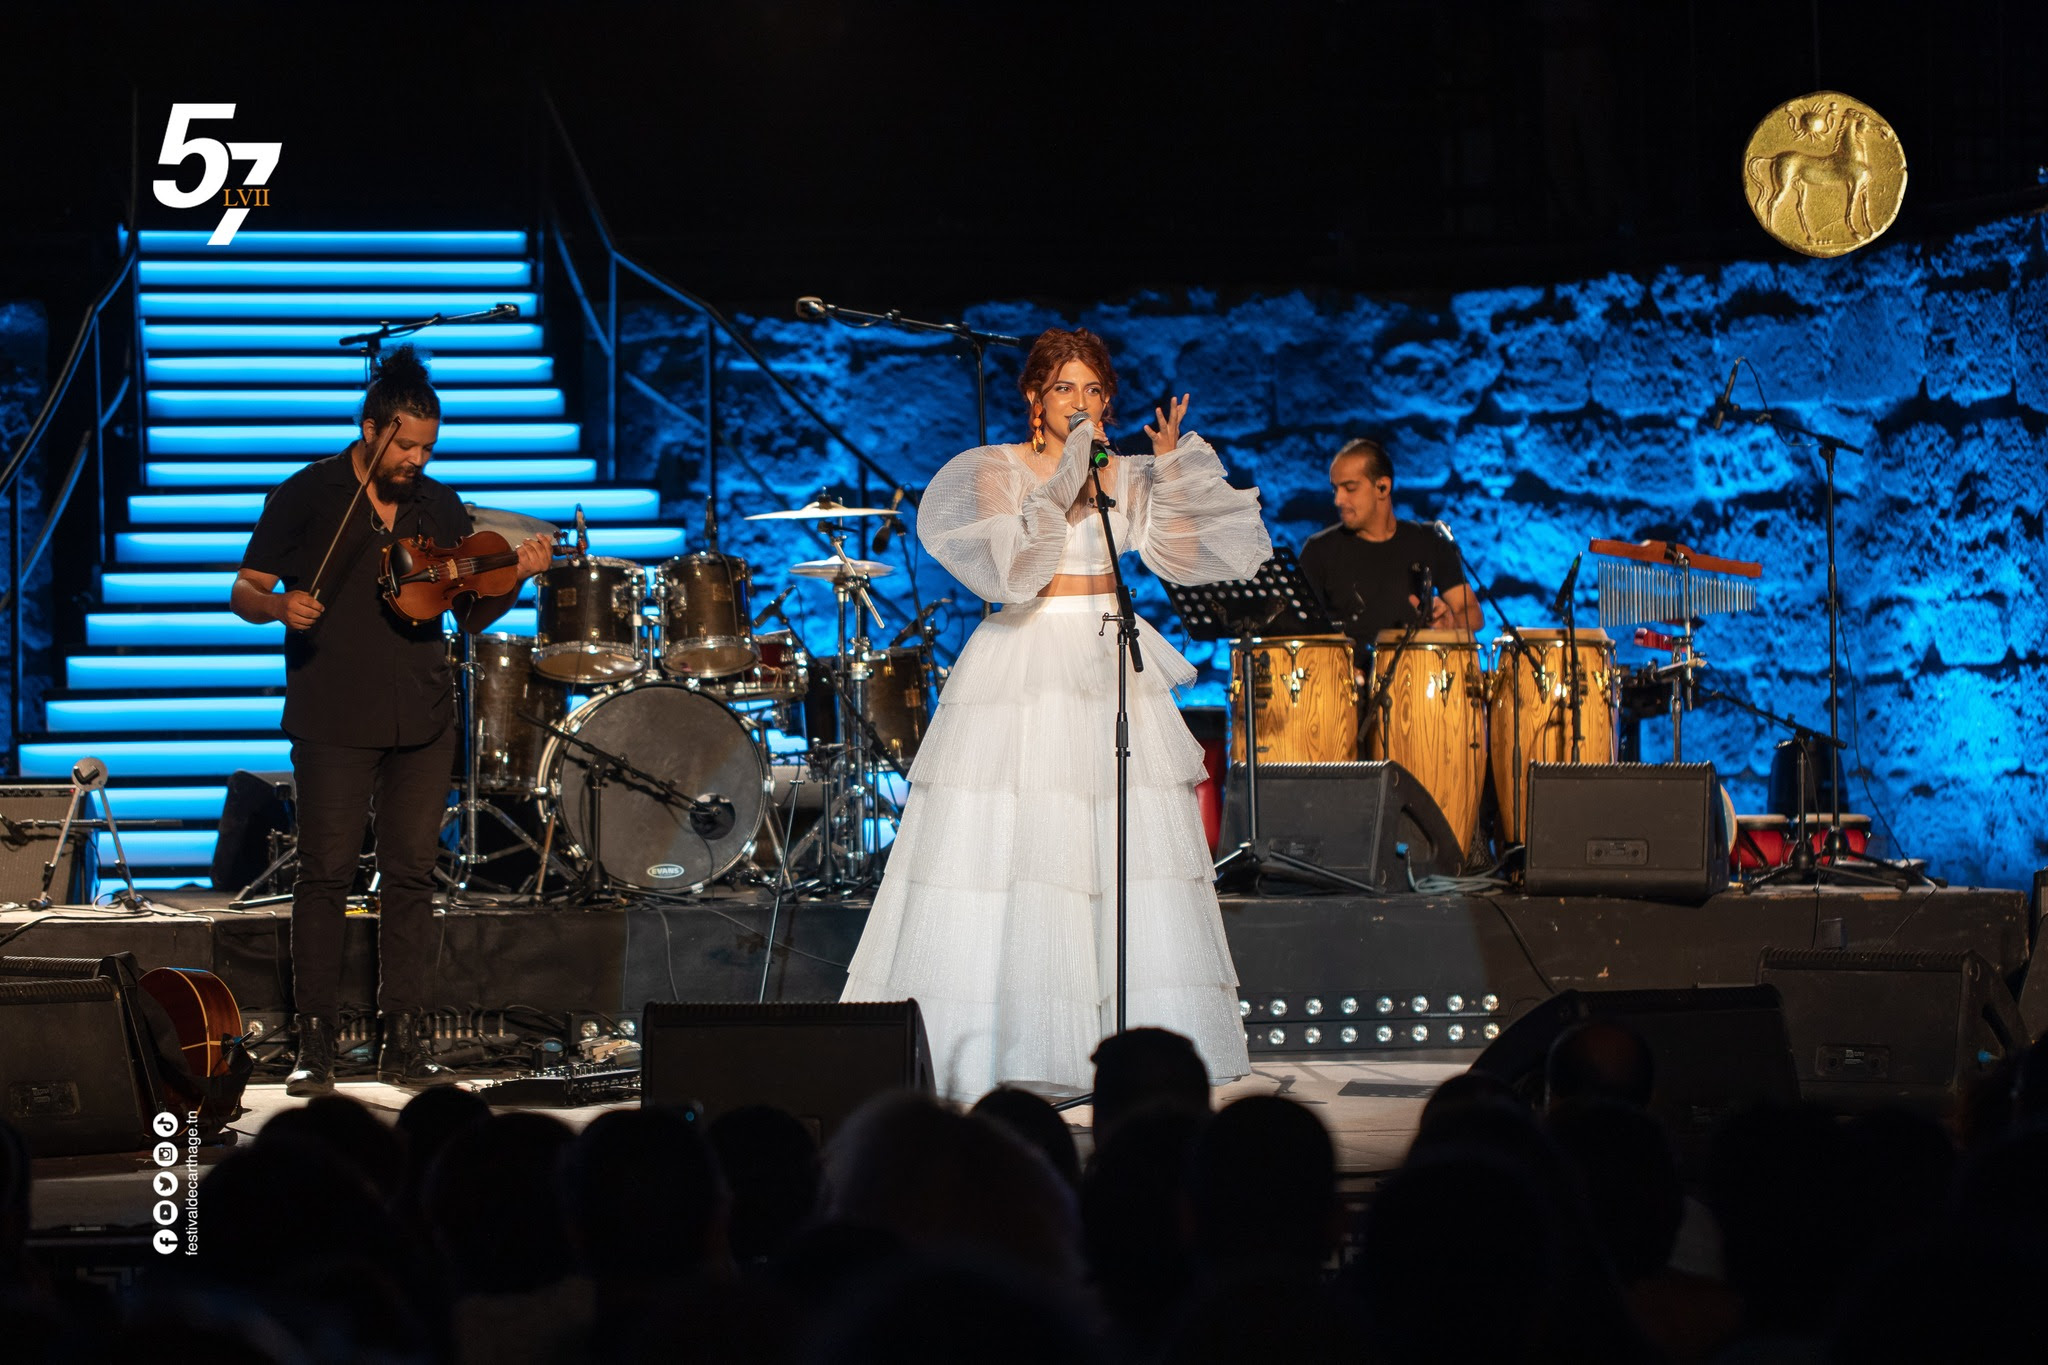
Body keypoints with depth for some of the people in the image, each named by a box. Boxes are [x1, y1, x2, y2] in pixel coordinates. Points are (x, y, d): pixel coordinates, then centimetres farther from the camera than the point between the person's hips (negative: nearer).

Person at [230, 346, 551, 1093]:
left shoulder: (441, 508, 11)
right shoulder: (307, 495, 1)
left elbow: (474, 614, 14)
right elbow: (244, 591, 2)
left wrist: (515, 579, -5)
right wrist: (279, 606, -19)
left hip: (422, 721, 4)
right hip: (333, 719, -3)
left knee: (411, 872, 3)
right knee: (325, 874, -6)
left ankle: (402, 1034, 8)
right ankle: (316, 1043, -3)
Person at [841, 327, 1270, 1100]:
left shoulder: (1127, 475, 12)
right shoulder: (998, 469, 0)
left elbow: (1184, 554, 5)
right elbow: (1012, 559, -15)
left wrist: (1171, 464, -1)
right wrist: (1065, 477, -17)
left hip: (1112, 661, 4)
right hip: (1023, 664, -4)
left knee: (1125, 845, 0)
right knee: (1013, 843, -8)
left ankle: (1134, 1035, 4)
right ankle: (1005, 1043, -6)